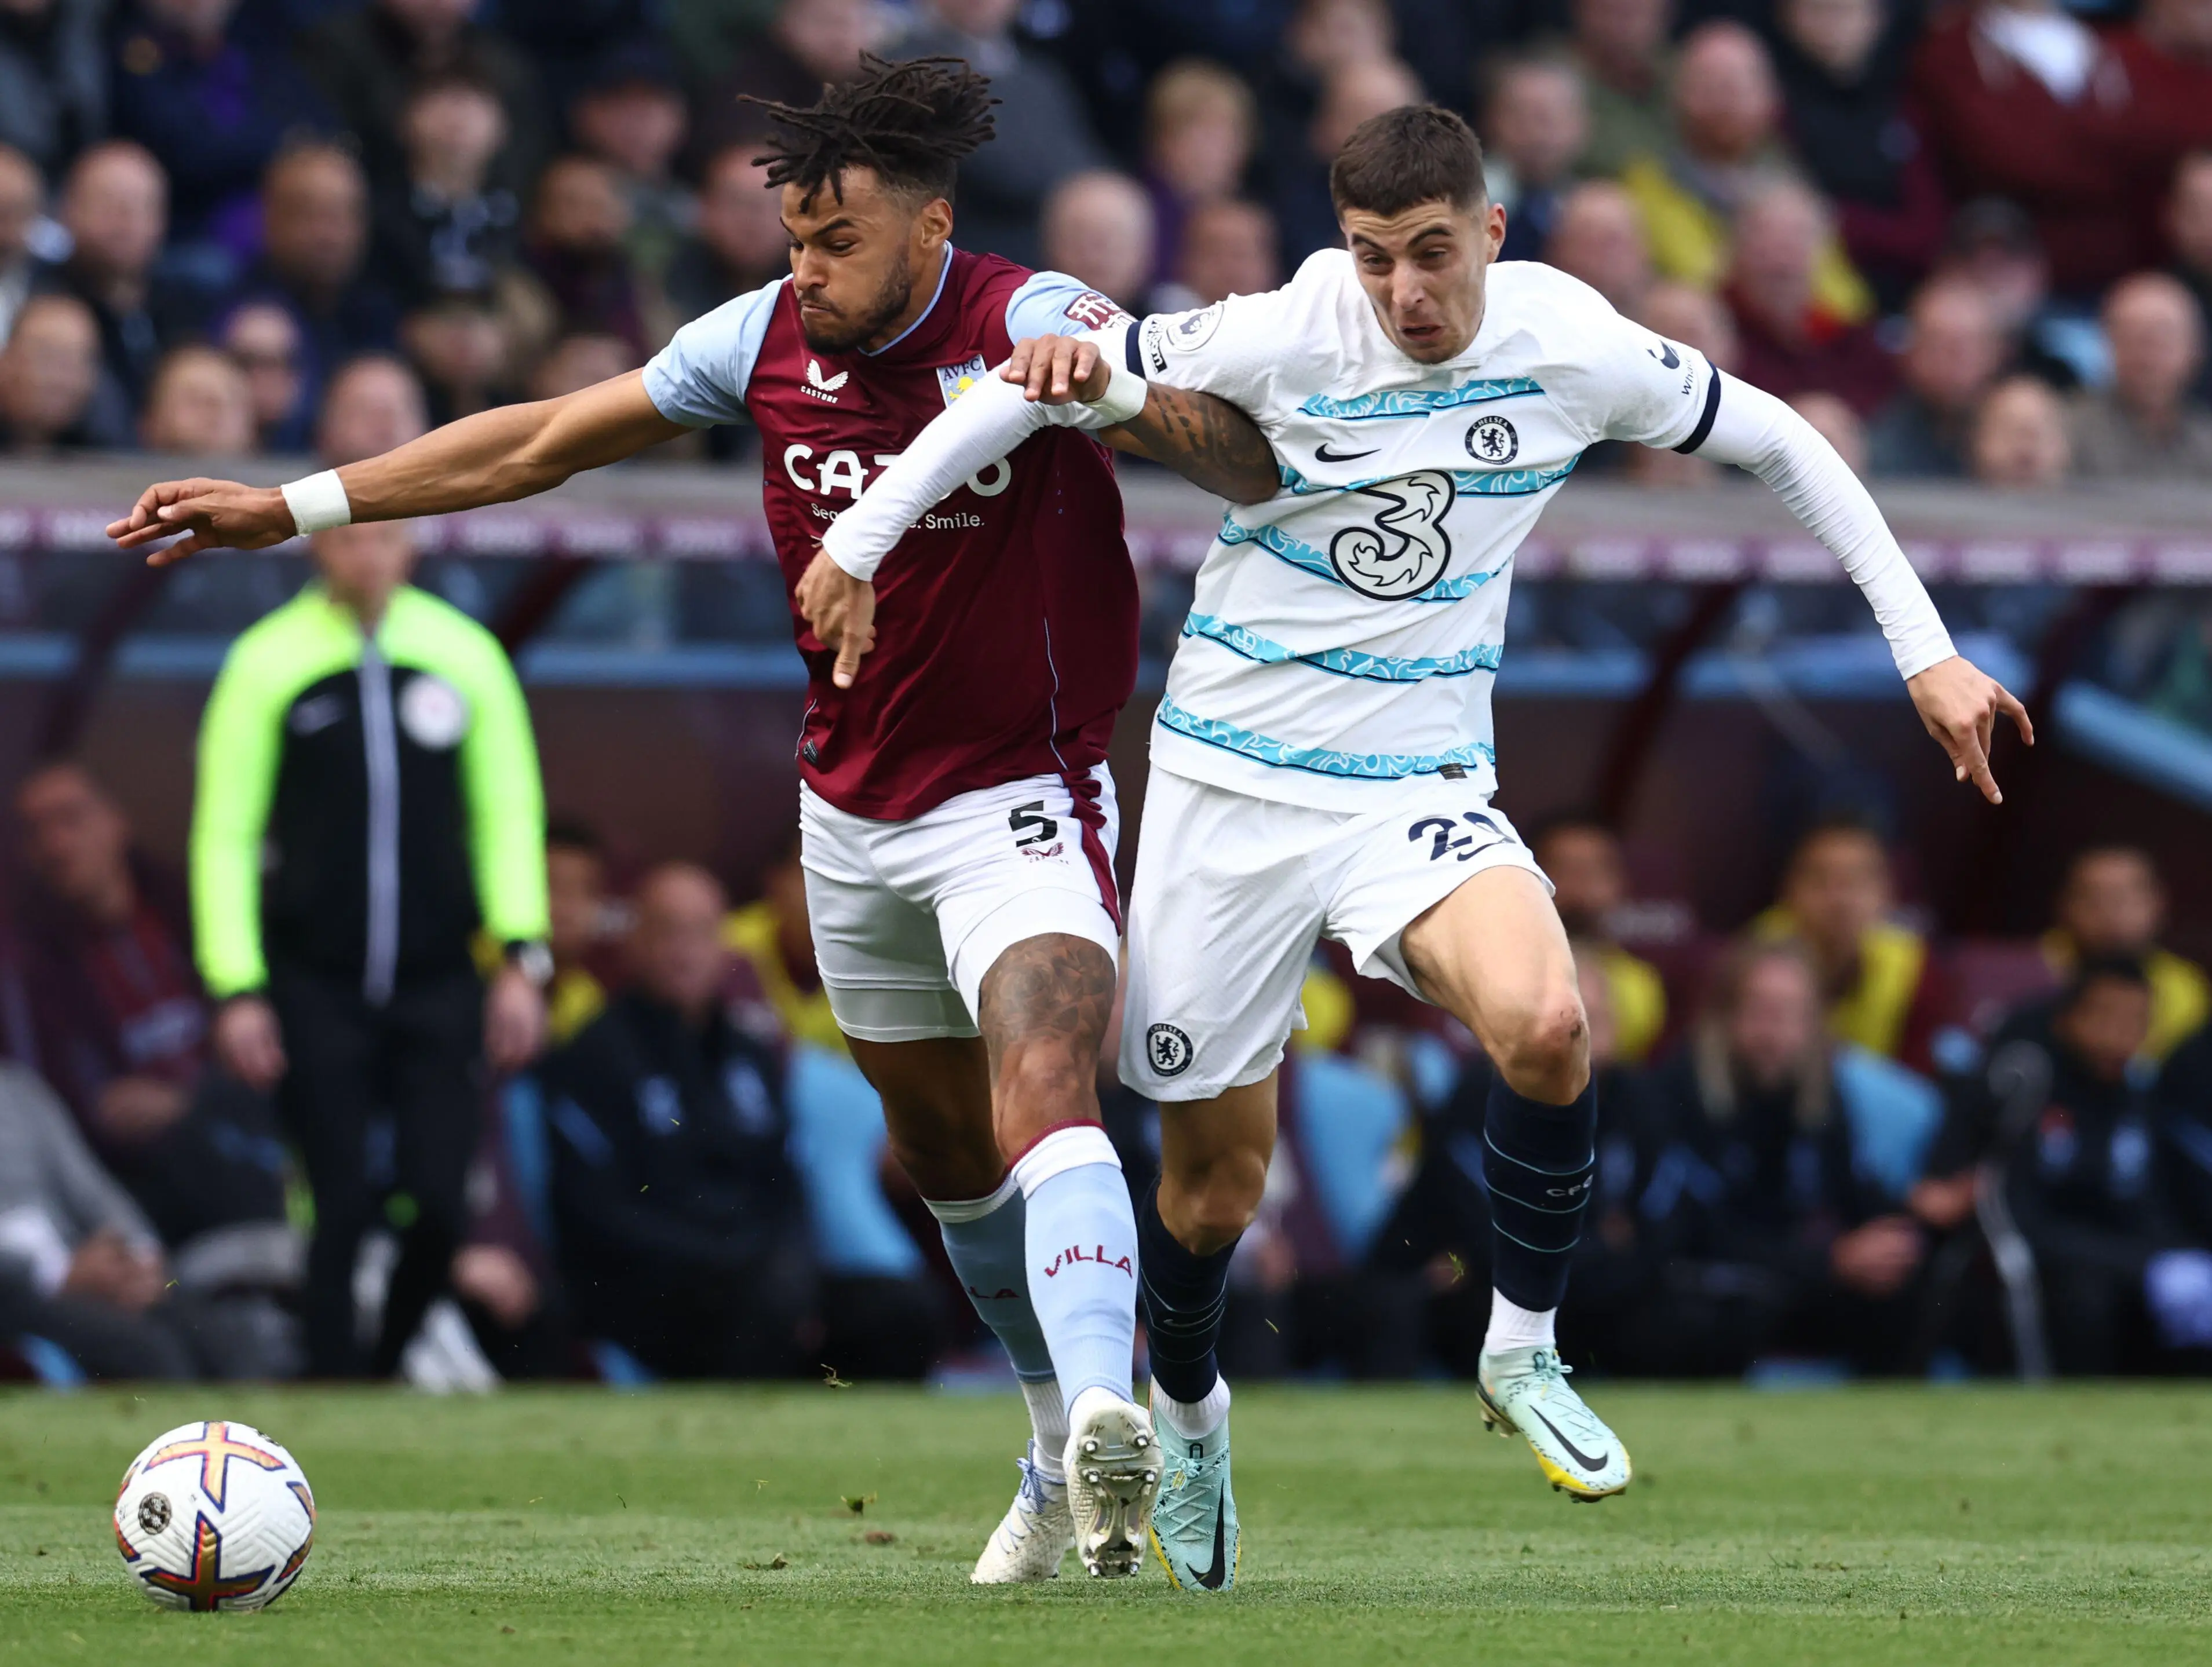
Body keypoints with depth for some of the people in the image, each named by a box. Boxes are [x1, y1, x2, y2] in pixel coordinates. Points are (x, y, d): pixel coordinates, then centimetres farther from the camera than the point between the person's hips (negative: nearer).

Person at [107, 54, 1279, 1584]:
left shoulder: (1029, 327, -18)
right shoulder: (768, 339, -3)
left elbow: (1245, 461, -30)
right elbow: (541, 442, 7)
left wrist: (1131, 395, -52)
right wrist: (289, 509, 6)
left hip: (1018, 798, -7)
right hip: (852, 810, 7)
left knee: (1041, 1092, -29)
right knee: (941, 1147, 17)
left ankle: (1109, 1424, -45)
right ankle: (1065, 1460, 32)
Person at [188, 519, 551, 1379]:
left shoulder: (464, 654, 4)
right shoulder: (268, 662, -2)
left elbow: (509, 813, 10)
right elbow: (223, 833, 0)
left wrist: (522, 957, 1)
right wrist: (237, 988, -5)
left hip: (438, 985, 2)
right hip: (315, 988, -2)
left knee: (440, 1204, -4)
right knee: (340, 1206, -6)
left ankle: (391, 1368, 17)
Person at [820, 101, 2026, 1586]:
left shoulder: (1572, 350, -9)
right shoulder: (1285, 338, -14)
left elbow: (1782, 445, 5)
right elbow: (1046, 376, -5)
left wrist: (1925, 652, 3)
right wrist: (854, 541, -9)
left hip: (1421, 787, 0)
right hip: (1232, 778, 0)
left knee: (1545, 1026, -30)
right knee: (1217, 1174, 5)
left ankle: (1525, 1350, -7)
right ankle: (1188, 1409, 38)